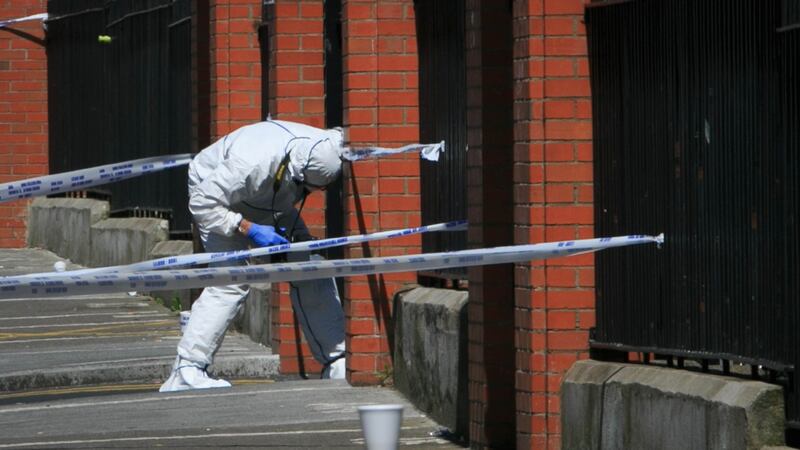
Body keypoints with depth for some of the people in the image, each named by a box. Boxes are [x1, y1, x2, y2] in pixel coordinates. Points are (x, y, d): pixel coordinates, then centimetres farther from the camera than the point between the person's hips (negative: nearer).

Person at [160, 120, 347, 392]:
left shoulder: (324, 151, -27)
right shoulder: (251, 164, -44)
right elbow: (203, 204, -33)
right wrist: (249, 229, -36)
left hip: (273, 204, 6)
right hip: (216, 196, -6)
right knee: (231, 280, -24)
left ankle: (338, 364, 4)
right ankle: (186, 373, -23)